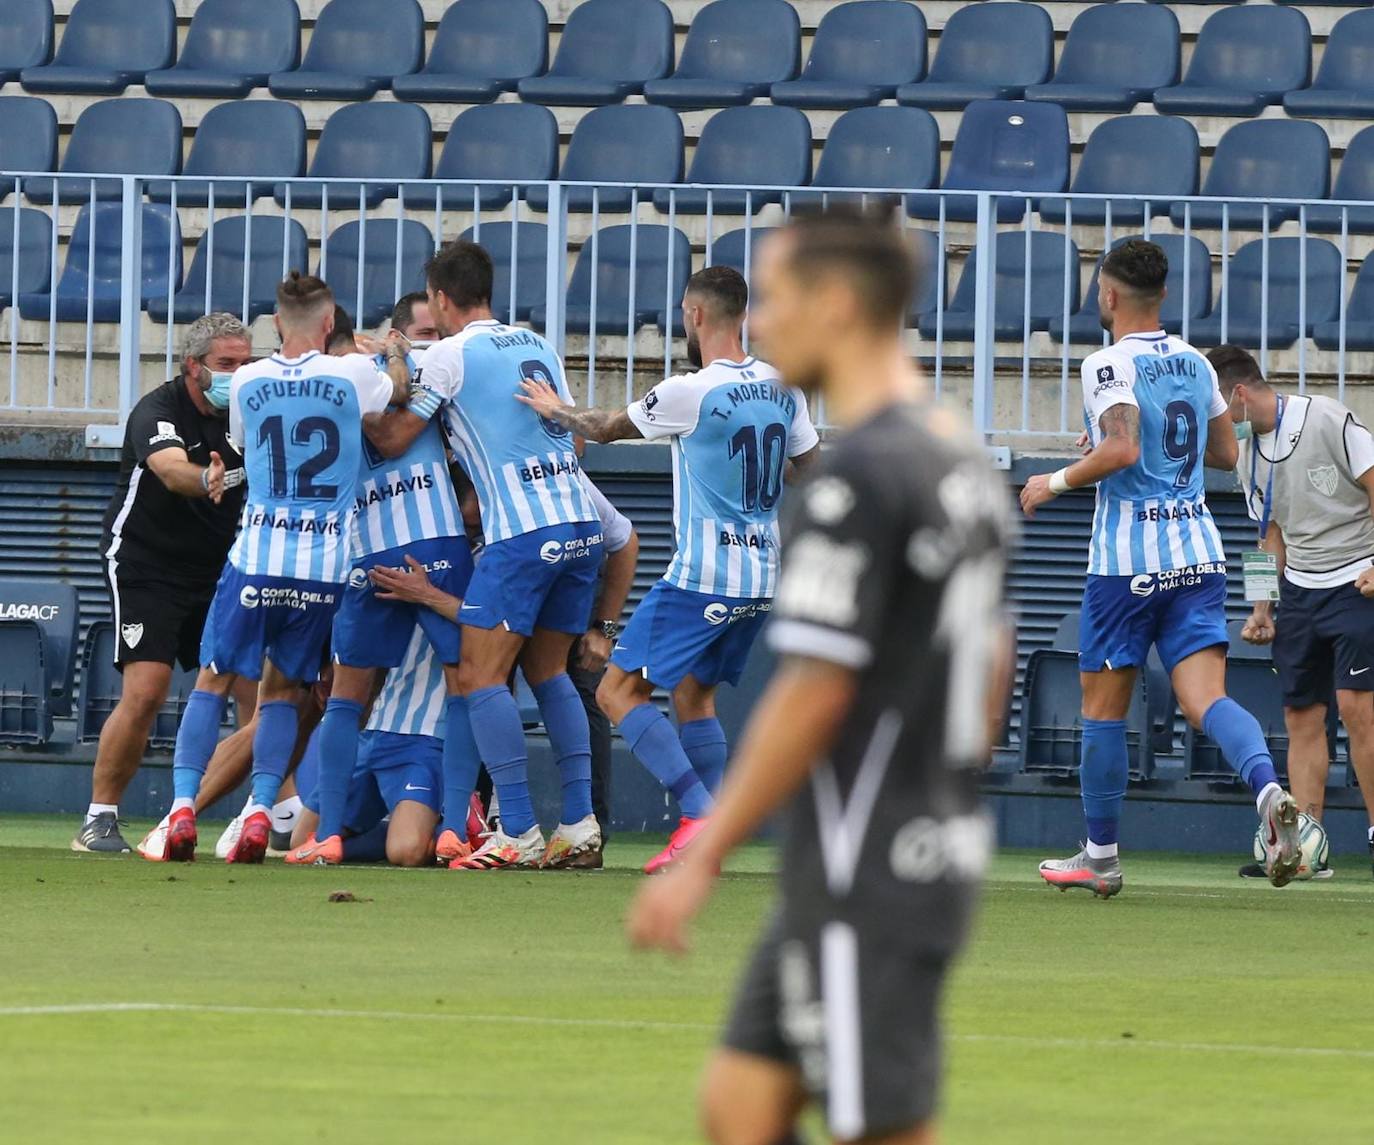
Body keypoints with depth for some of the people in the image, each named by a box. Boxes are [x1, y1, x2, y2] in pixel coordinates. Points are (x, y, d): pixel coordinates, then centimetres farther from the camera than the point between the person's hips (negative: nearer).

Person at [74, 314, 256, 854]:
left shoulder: (244, 415, 2)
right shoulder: (158, 410, -17)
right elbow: (171, 469, -37)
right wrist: (205, 480, -59)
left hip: (218, 572, 6)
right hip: (146, 569, -6)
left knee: (258, 687, -3)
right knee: (145, 691, -17)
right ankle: (99, 820, -6)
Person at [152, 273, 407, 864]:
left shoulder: (246, 383, 2)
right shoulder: (354, 374, -3)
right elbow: (402, 392, 18)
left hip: (256, 554, 0)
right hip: (326, 564, 0)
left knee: (212, 681, 10)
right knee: (282, 688, 13)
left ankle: (183, 805, -5)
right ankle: (260, 811, -2)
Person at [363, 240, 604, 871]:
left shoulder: (450, 353, -3)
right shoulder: (538, 345, 18)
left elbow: (394, 440, 3)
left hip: (523, 532, -7)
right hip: (582, 522, 7)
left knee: (477, 676, -5)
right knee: (547, 670, 17)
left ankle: (519, 830, -13)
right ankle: (579, 819, 9)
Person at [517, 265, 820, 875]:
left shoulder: (690, 393, -14)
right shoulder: (781, 386, 5)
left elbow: (606, 428, 3)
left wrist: (556, 411, 20)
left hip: (703, 576, -8)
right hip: (763, 580, 8)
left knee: (620, 692, -3)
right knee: (694, 695, 20)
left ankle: (699, 814, -17)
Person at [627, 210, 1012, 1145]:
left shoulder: (860, 476, -17)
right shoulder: (965, 463, 12)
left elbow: (814, 693, -19)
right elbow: (989, 667, 19)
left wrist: (703, 859, -14)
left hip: (866, 878, -9)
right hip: (937, 849, 9)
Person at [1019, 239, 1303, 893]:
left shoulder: (1110, 365, -10)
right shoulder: (1196, 364, 11)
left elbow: (1122, 450, -24)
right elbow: (1225, 452, 21)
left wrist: (1055, 484, -10)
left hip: (1127, 556, -5)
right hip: (1198, 549, 5)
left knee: (1103, 708, 9)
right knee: (1206, 698, -5)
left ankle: (1100, 858, 16)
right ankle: (1269, 792, -34)